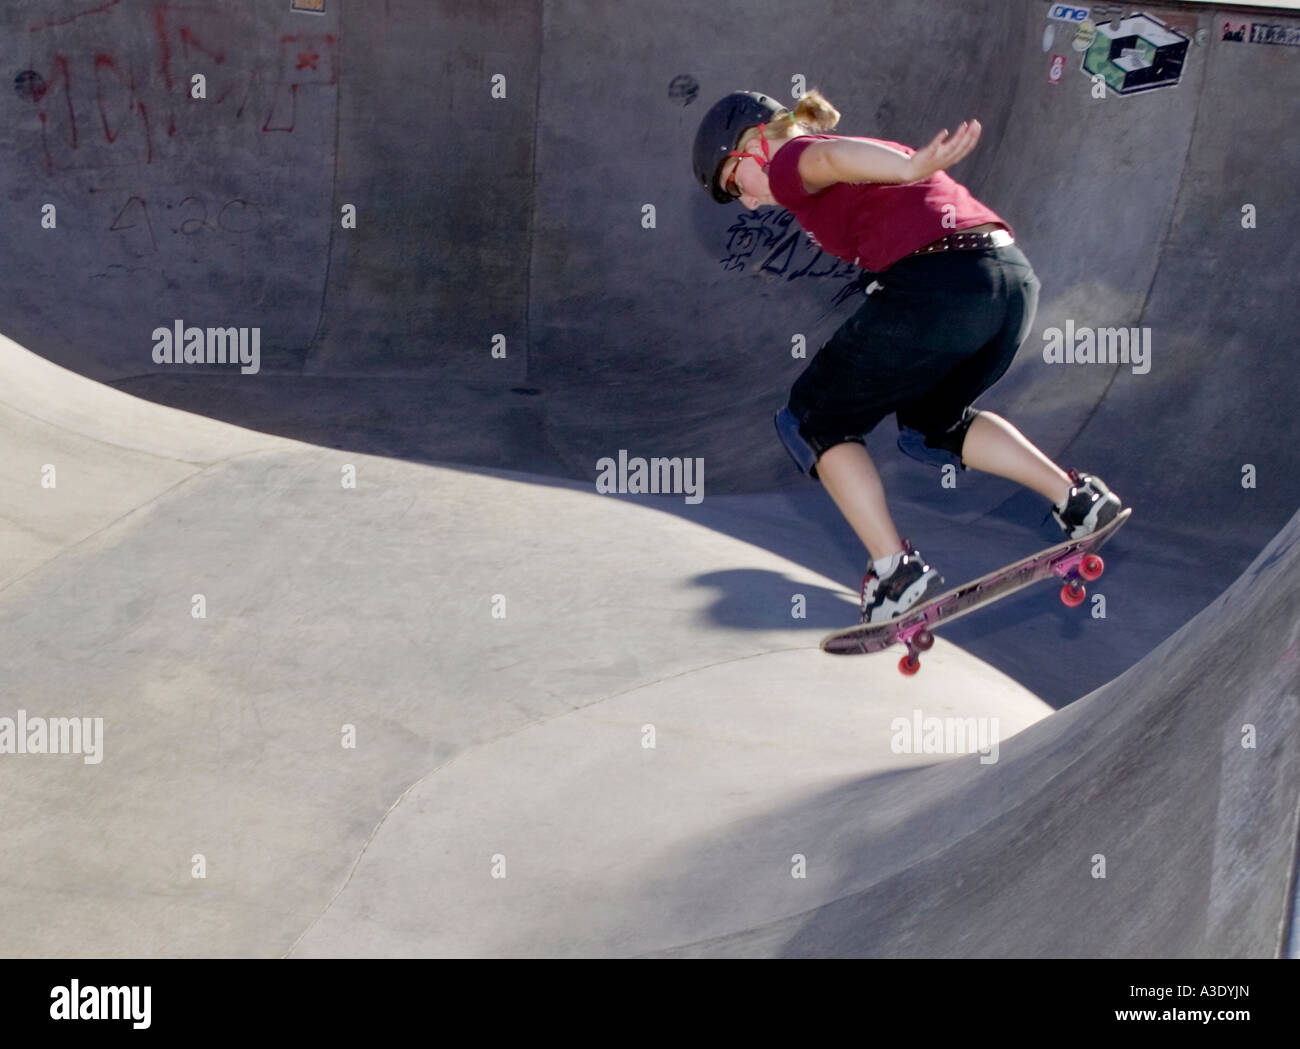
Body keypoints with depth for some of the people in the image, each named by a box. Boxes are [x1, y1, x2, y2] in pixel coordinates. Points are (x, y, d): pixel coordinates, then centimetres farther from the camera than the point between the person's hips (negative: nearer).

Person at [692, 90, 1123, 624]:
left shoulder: (792, 162, 6)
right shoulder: (876, 145, 33)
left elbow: (836, 157, -16)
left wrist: (910, 169, -35)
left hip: (935, 287, -8)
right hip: (1017, 277, 8)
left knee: (812, 423, 13)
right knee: (930, 422, 33)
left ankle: (895, 569, 4)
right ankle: (1077, 496, 22)